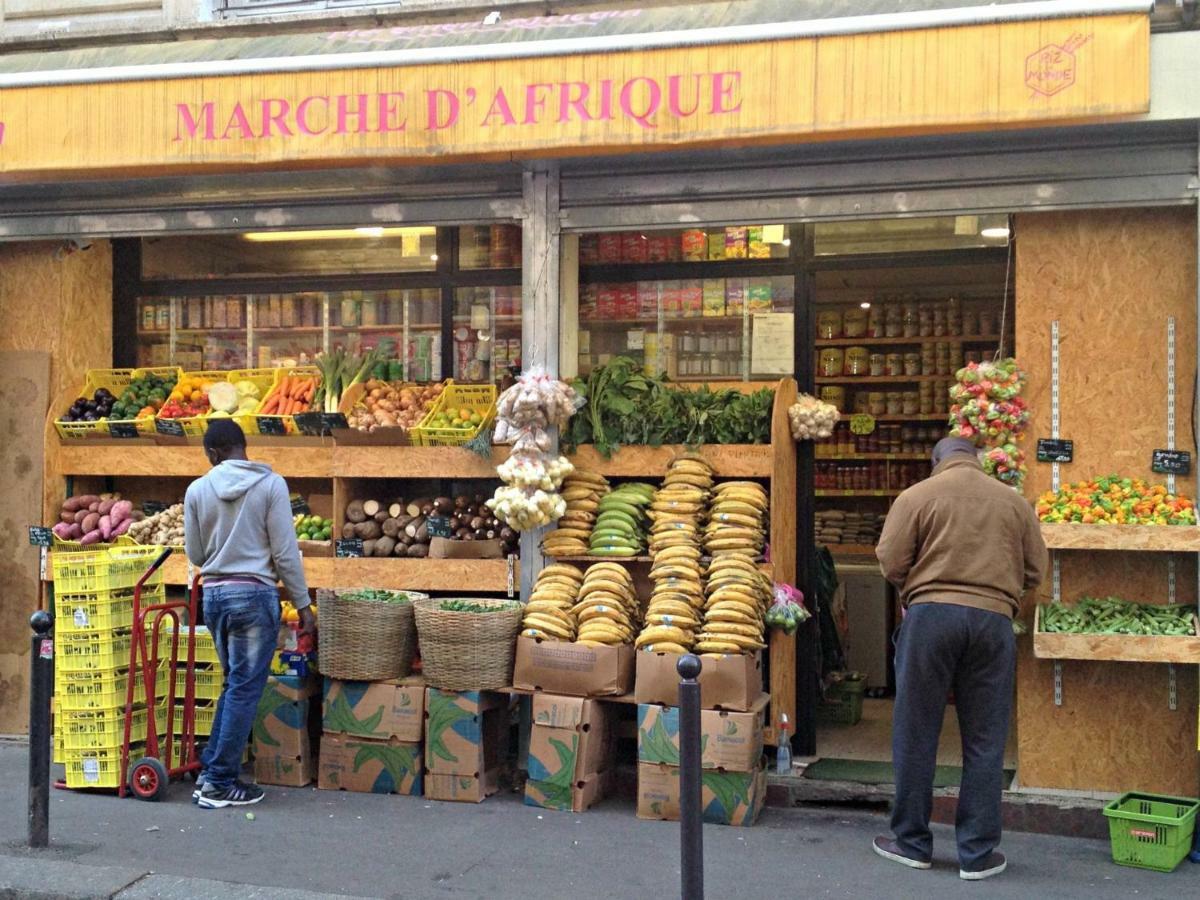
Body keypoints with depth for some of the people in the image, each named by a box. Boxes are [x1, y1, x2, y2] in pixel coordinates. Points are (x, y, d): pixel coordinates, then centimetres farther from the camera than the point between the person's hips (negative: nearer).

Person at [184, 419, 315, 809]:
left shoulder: (197, 490, 2)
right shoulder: (270, 484, -8)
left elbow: (195, 555, 9)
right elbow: (286, 552, -9)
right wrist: (302, 604, -2)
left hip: (214, 594, 5)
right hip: (254, 593, -5)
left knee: (234, 684, 19)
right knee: (245, 689, 2)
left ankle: (210, 772, 20)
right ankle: (220, 783, 5)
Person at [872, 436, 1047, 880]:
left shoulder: (917, 495, 3)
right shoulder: (1014, 501, 11)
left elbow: (890, 562, -2)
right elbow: (1034, 572, 12)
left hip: (930, 615, -2)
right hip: (993, 621, 2)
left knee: (916, 734, 9)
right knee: (984, 742, 9)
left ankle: (912, 843, 17)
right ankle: (977, 854, 13)